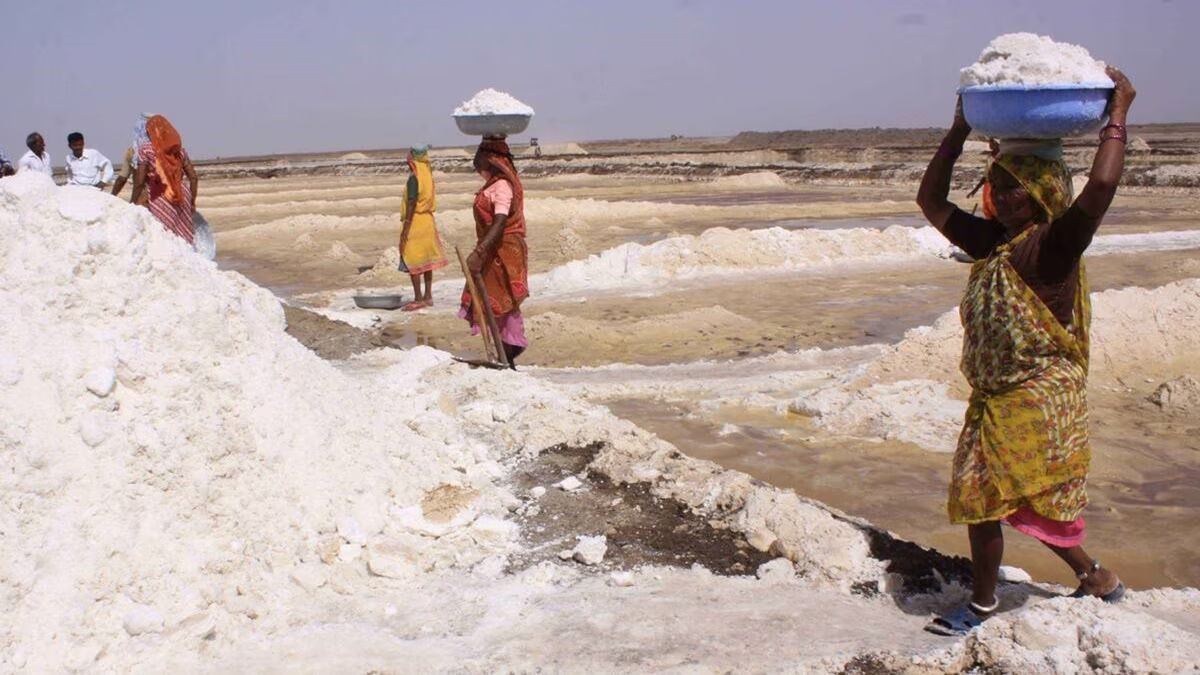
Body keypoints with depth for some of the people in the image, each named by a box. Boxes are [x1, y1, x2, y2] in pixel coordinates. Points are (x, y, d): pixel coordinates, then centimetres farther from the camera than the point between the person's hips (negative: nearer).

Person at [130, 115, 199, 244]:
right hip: (182, 200, 4)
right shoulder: (179, 149, 11)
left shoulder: (145, 149, -1)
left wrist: (132, 203, 1)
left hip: (159, 201, -4)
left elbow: (139, 182, -7)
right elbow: (194, 178, 9)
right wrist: (191, 202, 17)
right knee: (184, 239, 9)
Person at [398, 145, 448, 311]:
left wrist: (405, 229, -18)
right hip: (428, 221, 8)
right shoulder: (428, 175, 8)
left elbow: (411, 204, -20)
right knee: (426, 260, 11)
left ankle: (418, 299, -3)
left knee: (412, 262, -3)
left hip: (415, 222, -8)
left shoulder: (414, 178, -16)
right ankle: (428, 296, 16)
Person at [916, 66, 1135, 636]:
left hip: (1038, 398, -8)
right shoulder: (992, 242, 8)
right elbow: (931, 201, 14)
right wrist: (960, 130, 12)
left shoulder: (1053, 244, -14)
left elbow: (1101, 187, -30)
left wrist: (1117, 116, -19)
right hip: (994, 396, 8)